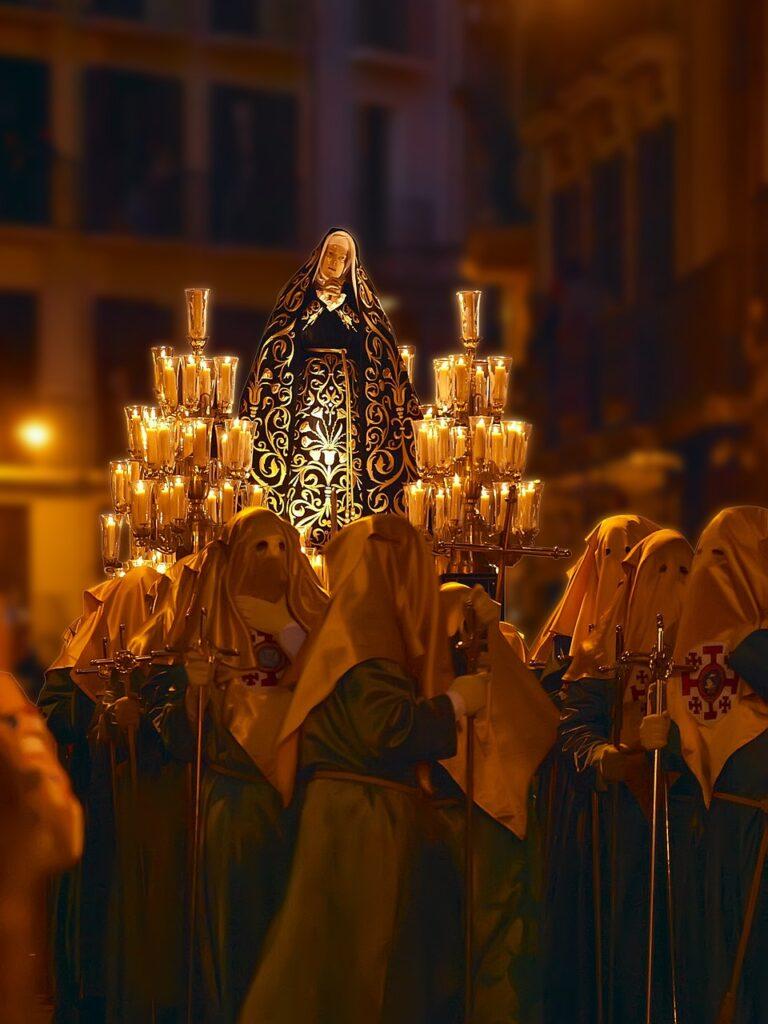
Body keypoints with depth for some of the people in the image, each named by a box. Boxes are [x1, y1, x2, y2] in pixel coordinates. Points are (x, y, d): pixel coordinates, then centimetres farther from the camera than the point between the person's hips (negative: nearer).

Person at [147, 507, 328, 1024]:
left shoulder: (316, 626, 8)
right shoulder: (207, 635, 6)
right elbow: (180, 739, 3)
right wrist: (195, 687, -16)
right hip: (235, 803, -1)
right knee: (239, 928, -2)